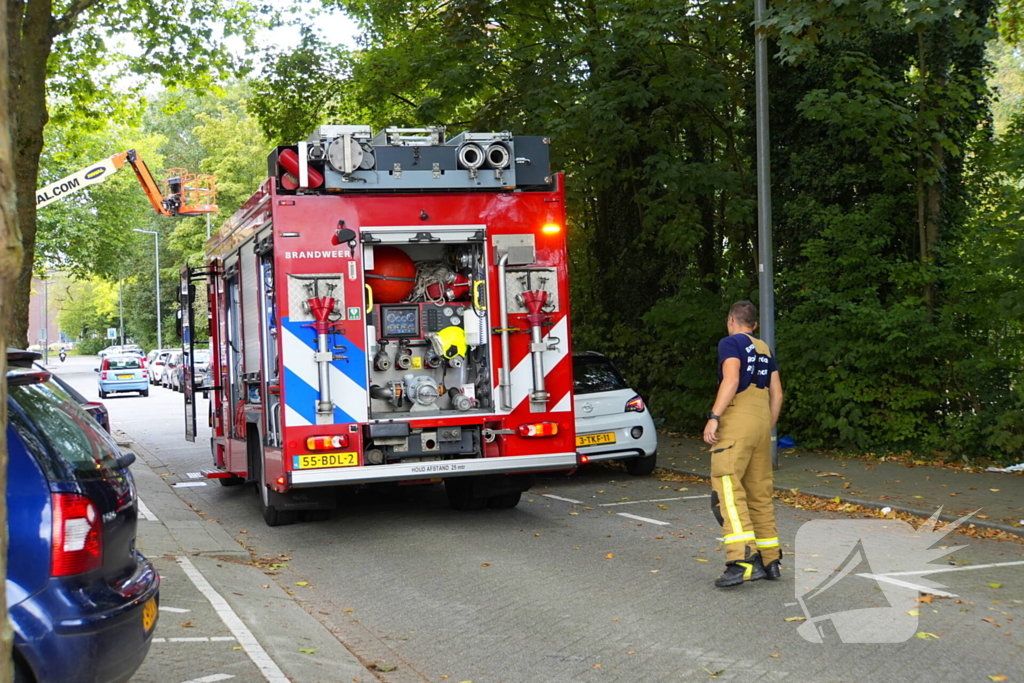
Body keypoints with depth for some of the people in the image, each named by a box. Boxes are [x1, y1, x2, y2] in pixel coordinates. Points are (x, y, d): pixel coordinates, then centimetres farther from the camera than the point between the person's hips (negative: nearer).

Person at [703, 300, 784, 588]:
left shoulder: (731, 343, -1)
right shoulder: (765, 350, 20)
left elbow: (731, 380, -15)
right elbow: (777, 394, 19)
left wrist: (713, 417, -18)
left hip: (737, 420, -8)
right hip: (762, 422, 8)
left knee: (727, 490, -15)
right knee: (760, 493, 13)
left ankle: (743, 560, -27)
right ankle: (770, 561, 16)